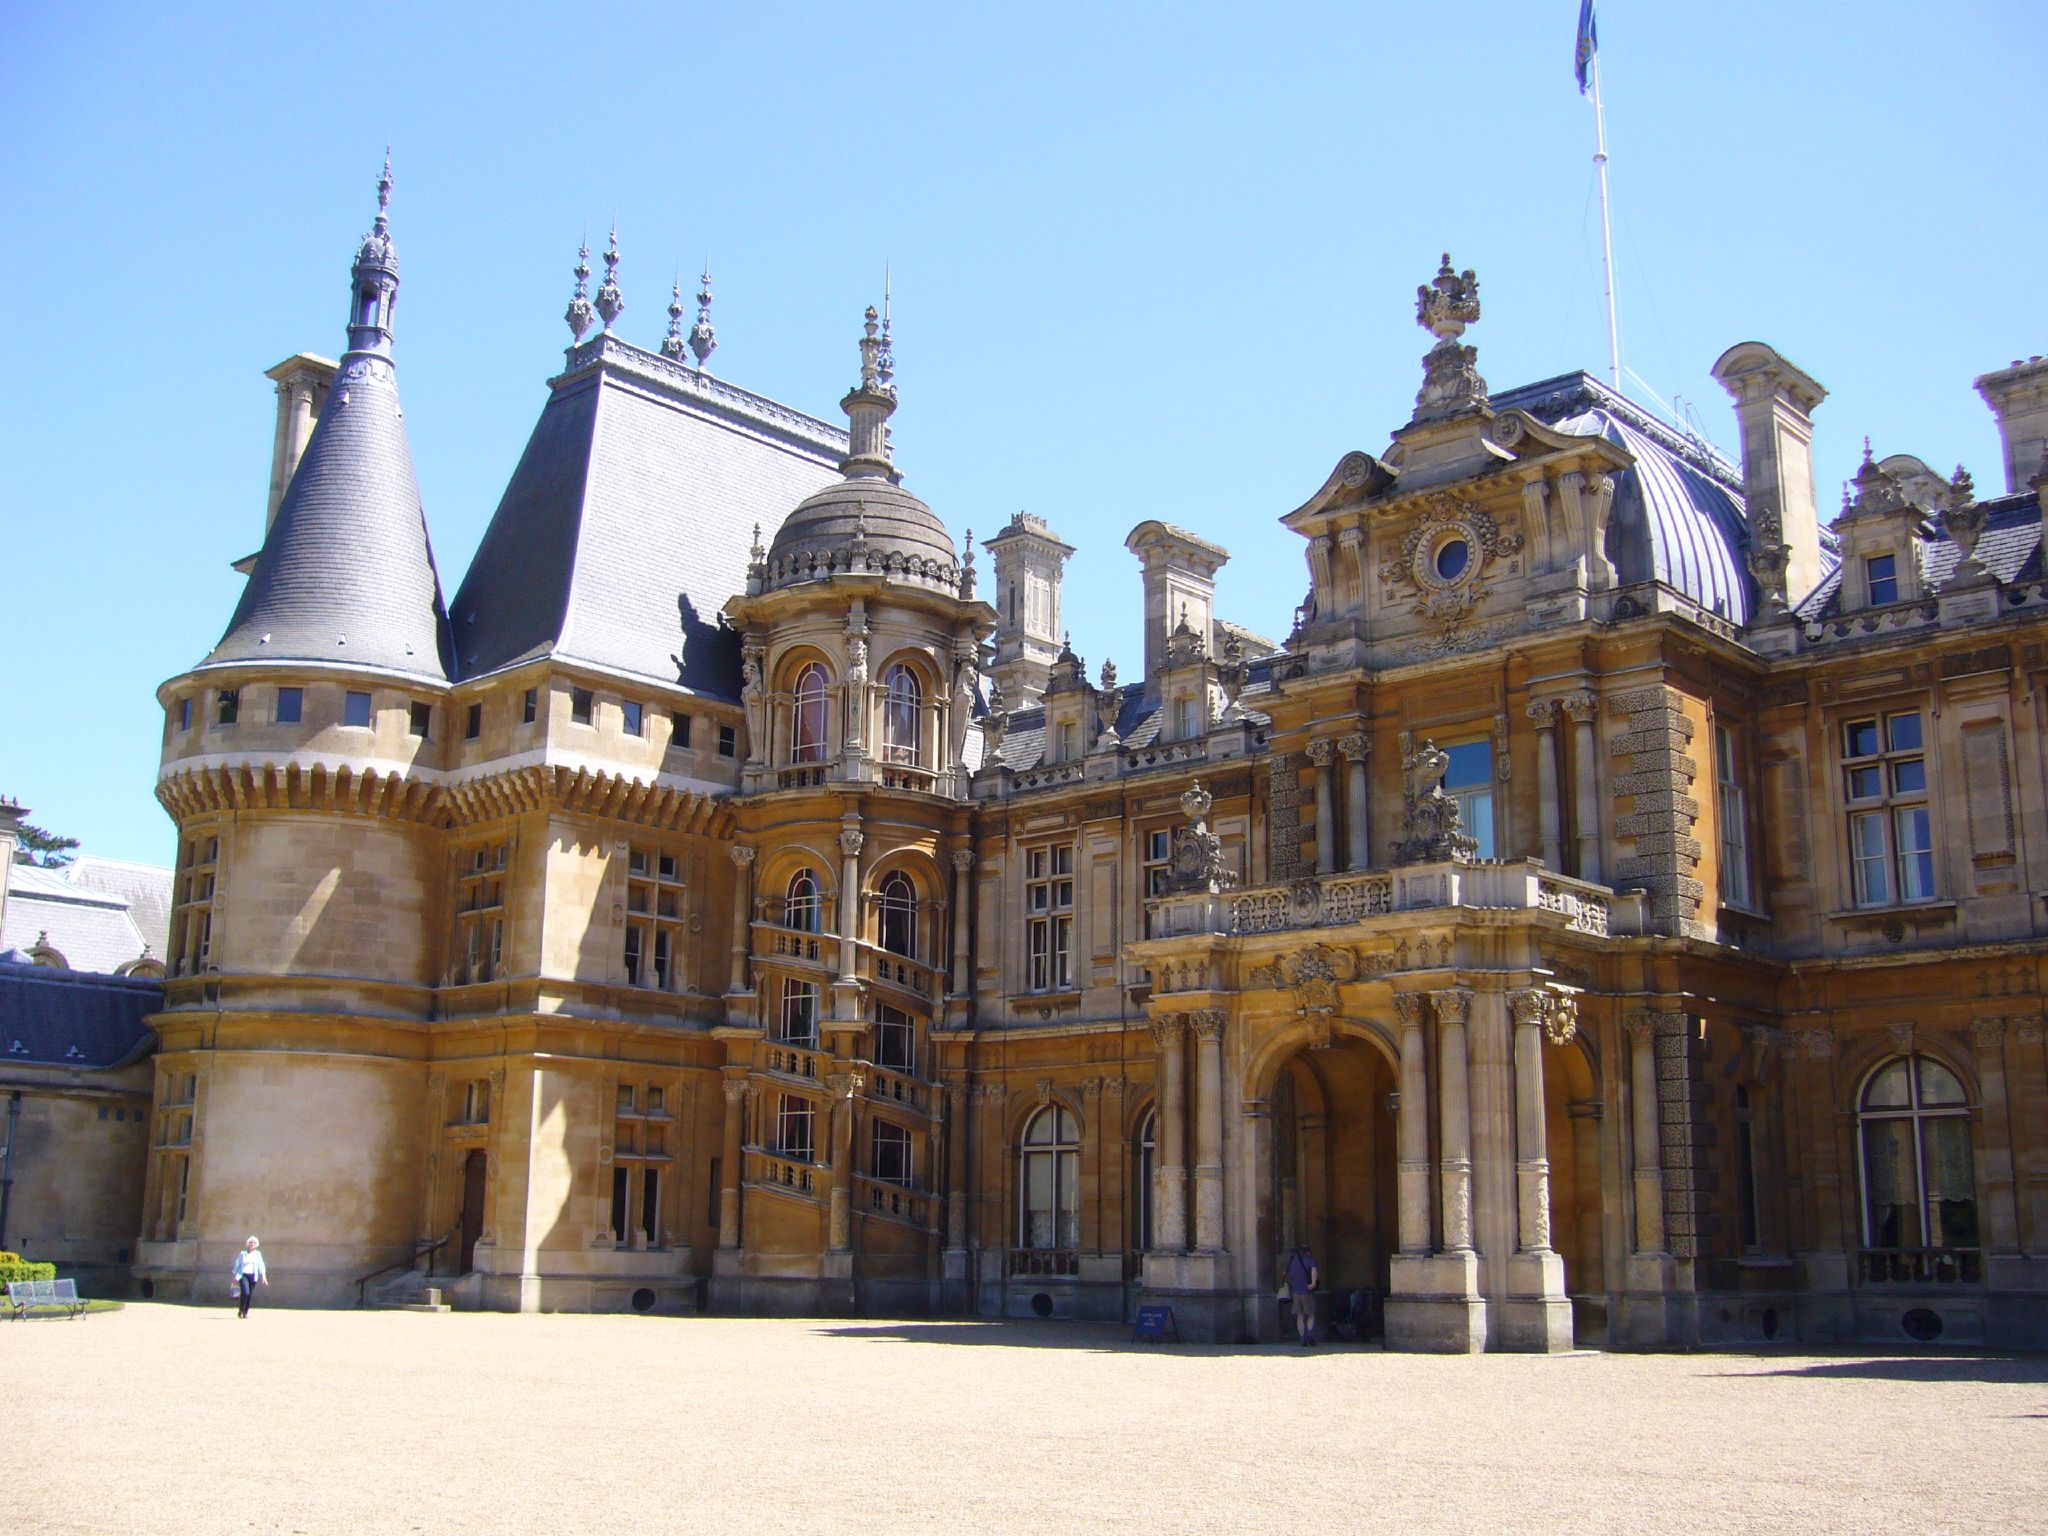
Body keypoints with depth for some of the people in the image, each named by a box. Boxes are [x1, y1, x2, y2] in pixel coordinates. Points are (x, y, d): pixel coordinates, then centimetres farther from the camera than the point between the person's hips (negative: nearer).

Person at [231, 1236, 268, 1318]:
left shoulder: (257, 1254, 10)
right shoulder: (242, 1254, 5)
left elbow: (261, 1266, 7)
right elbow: (237, 1265, 8)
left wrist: (263, 1277, -2)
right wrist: (235, 1277, 5)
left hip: (253, 1276, 3)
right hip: (243, 1275, -3)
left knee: (250, 1295, 1)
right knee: (245, 1293, -20)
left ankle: (246, 1312, 14)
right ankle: (241, 1311, -5)